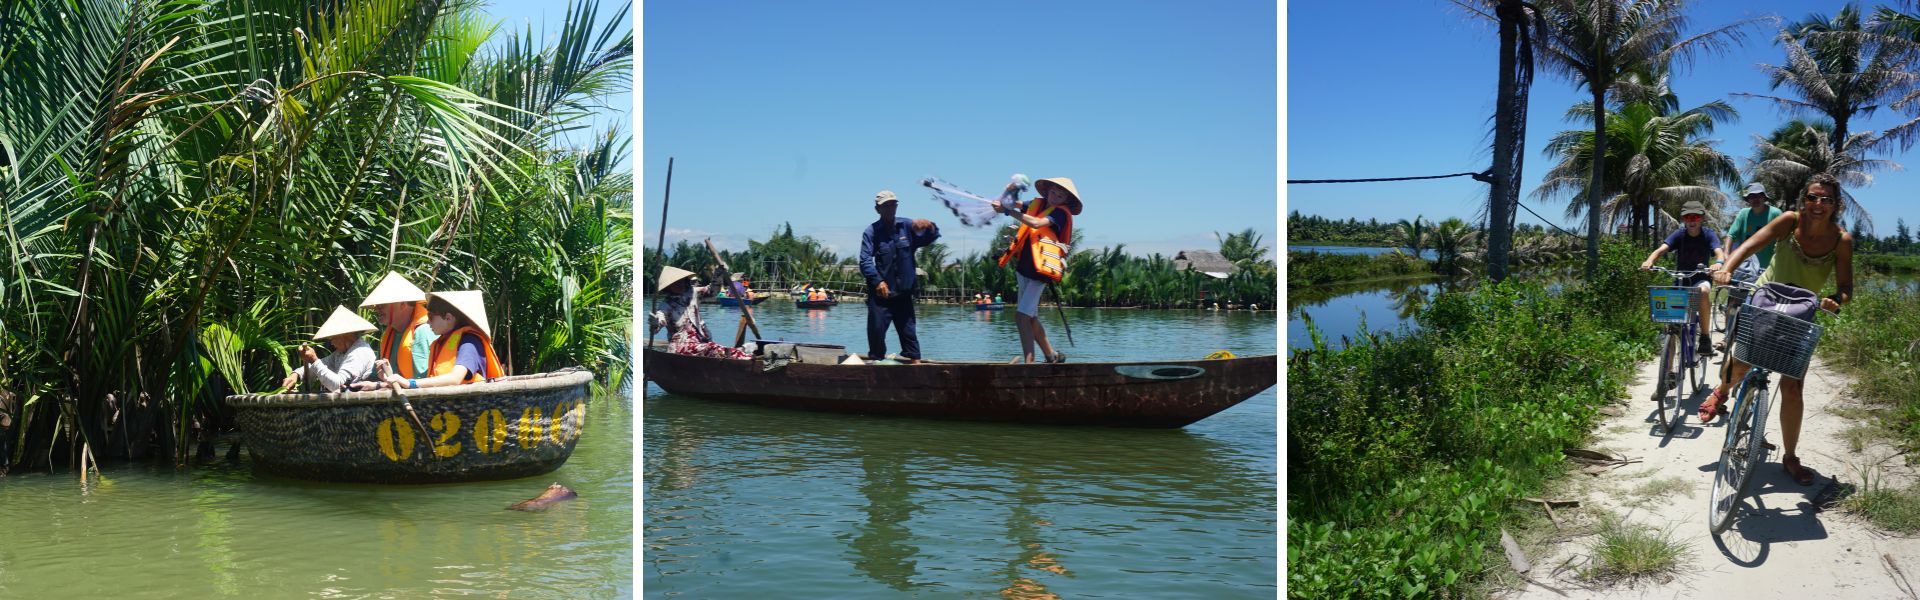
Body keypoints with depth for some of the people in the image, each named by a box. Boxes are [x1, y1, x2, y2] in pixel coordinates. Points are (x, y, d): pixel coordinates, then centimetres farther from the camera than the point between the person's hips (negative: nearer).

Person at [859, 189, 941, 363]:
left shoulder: (907, 226, 6)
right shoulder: (872, 231, -3)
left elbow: (931, 238, 1)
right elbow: (865, 261, -10)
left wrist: (929, 226, -22)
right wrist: (877, 281, -23)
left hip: (904, 292, 3)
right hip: (880, 293, -3)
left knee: (908, 331, 6)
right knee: (876, 330, -6)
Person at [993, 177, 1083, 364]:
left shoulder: (1061, 213, -8)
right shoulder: (1037, 204, 13)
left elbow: (1037, 223, -24)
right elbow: (1012, 206, 16)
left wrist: (1009, 211, -26)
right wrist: (1003, 205, -6)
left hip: (1040, 269, -8)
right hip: (1024, 266, 8)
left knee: (1021, 315, -18)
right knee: (1030, 317, 16)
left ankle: (1029, 362, -20)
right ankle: (1052, 356, 29)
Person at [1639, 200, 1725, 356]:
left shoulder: (1708, 235, -8)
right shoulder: (1679, 234, -7)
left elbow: (1719, 252, -24)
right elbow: (1661, 249, -22)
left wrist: (1719, 262, -48)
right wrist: (1649, 261, -43)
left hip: (1700, 278, -2)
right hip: (1680, 280, 2)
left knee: (1703, 290, -37)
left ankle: (1705, 337, -26)